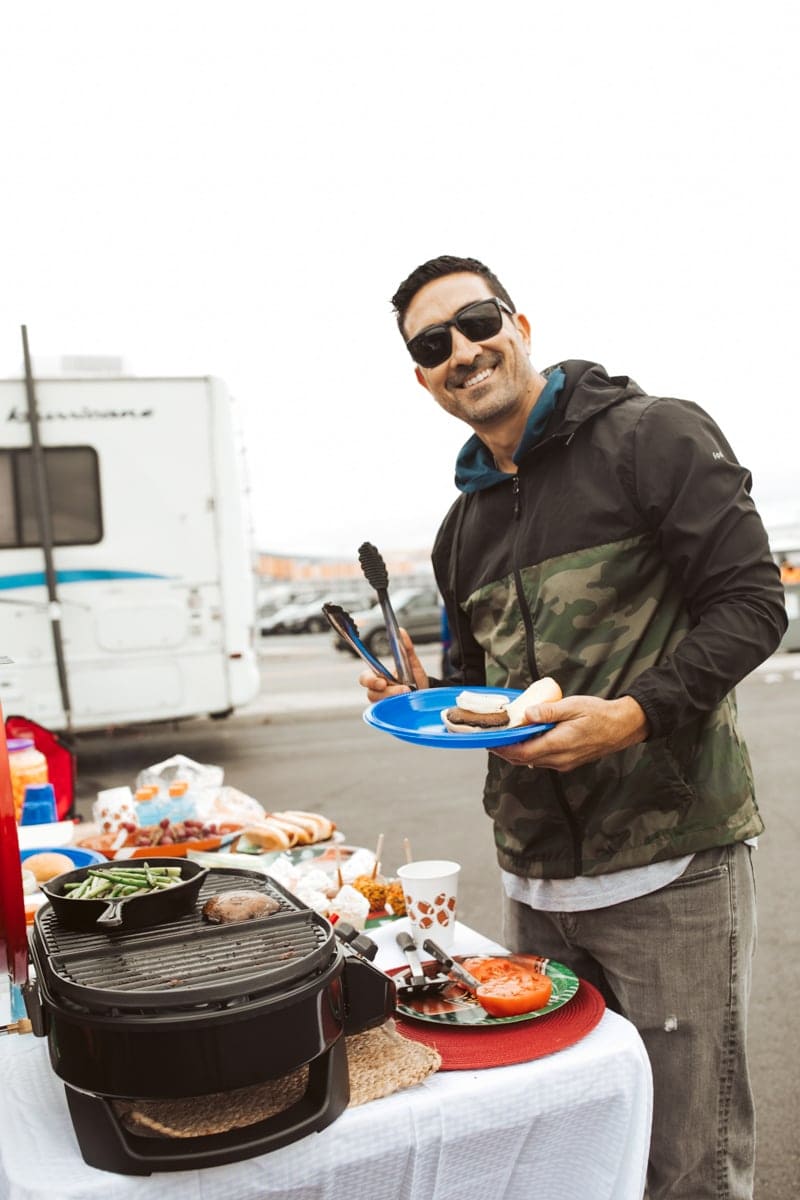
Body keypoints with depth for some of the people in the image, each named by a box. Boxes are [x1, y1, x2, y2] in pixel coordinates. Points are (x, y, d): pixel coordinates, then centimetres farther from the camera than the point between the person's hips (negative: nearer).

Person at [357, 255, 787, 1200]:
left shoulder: (654, 437, -7)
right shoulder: (462, 529, 13)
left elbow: (751, 604, -12)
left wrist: (635, 715, -24)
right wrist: (426, 698, 0)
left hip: (668, 866, -6)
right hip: (533, 879, 6)